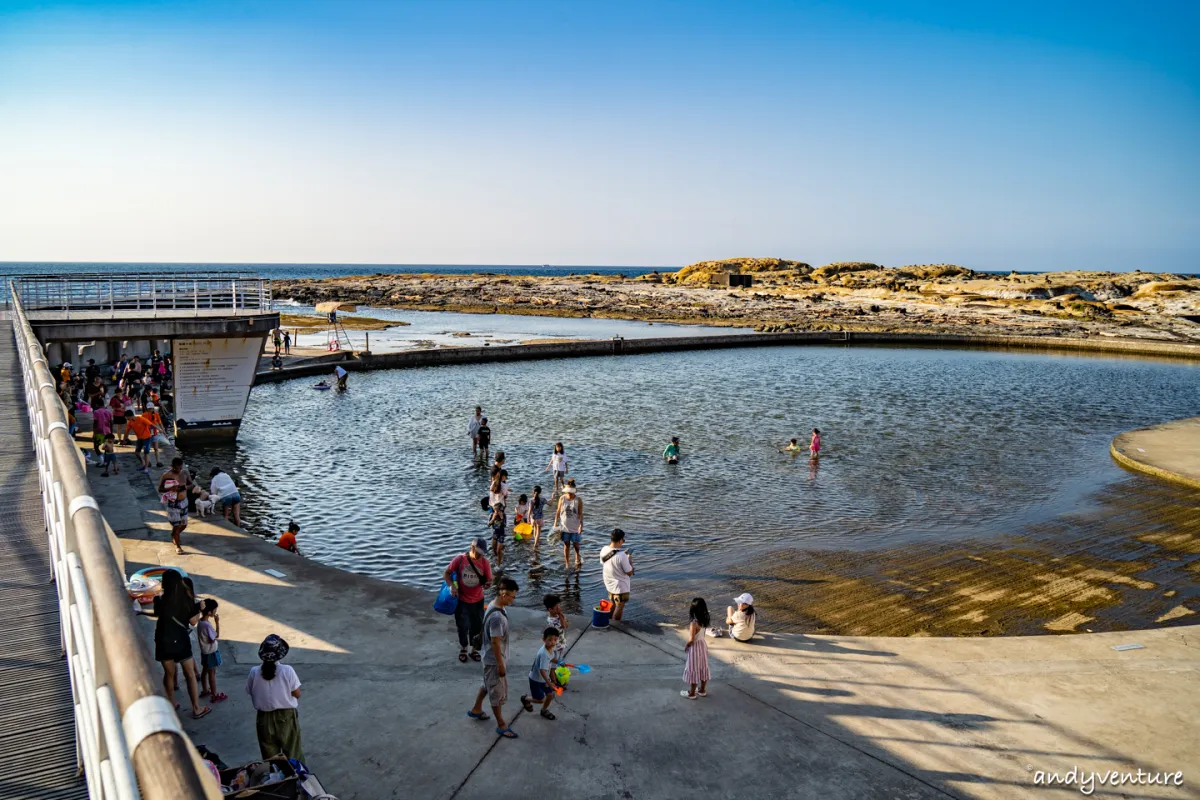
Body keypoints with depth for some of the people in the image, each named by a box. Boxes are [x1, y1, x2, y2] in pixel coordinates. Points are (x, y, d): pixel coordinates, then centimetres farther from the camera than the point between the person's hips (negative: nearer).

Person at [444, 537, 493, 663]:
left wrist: (488, 583, -33)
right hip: (461, 600, -1)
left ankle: (474, 650, 33)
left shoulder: (484, 562, -12)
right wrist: (452, 586, -20)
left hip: (477, 600, 1)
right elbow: (446, 573, -5)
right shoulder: (460, 559, -15)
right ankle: (463, 649, 37)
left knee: (477, 626, 11)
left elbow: (489, 580, -9)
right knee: (463, 626, 12)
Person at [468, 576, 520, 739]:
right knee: (498, 692, 7)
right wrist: (500, 665, -18)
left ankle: (476, 710, 47)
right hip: (494, 660, -10)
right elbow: (495, 643, -27)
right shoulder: (497, 616, -34)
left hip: (491, 657, 10)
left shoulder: (495, 605, -2)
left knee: (488, 685, 28)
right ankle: (501, 725, 22)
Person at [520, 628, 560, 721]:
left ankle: (544, 710, 34)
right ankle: (525, 699, 32)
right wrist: (548, 682, -41)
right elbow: (542, 670, -39)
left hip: (544, 678, 8)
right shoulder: (544, 654, -36)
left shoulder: (550, 648, -8)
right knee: (540, 699, 5)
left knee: (550, 694, 9)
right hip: (535, 679, -8)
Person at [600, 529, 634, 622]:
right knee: (620, 606, 14)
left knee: (612, 604, 28)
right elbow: (630, 573, -22)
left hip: (609, 583, 7)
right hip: (620, 586, -7)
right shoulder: (621, 556, -32)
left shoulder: (604, 550, -12)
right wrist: (630, 560, -6)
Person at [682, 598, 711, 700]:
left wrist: (686, 646, -8)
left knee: (693, 670, 7)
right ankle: (703, 690, 34)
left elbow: (691, 640, -25)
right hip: (703, 645, 7)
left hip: (695, 648, -7)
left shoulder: (694, 623, -28)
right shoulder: (704, 621, -6)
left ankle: (691, 693, 20)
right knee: (703, 668, 19)